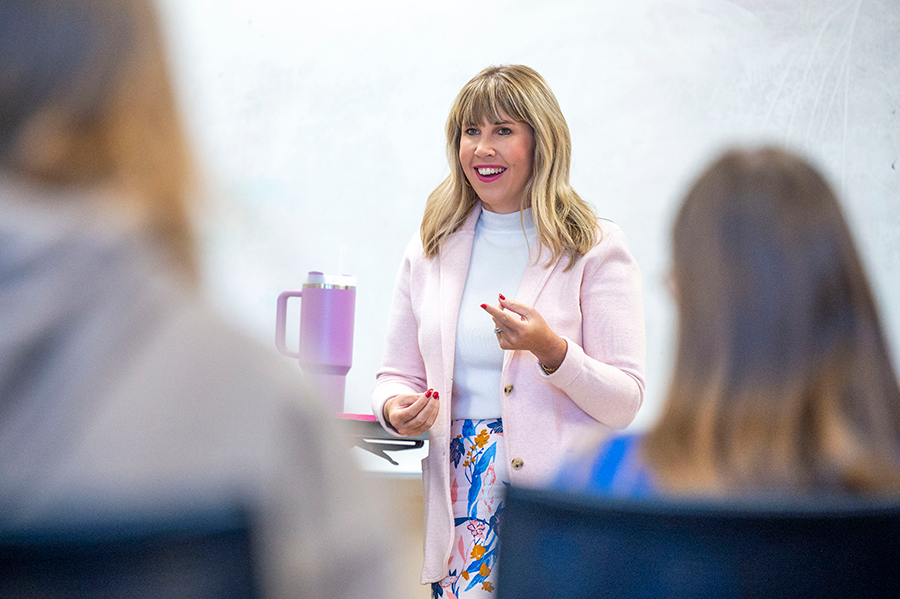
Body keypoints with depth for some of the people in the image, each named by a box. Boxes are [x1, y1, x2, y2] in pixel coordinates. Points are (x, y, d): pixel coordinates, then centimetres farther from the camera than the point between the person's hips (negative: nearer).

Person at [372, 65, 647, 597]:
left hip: (559, 498, -3)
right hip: (461, 499, 3)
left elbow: (626, 402, -6)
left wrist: (551, 350, -22)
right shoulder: (430, 248, 11)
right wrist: (396, 409, -7)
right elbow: (398, 373, 15)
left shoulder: (596, 249, -2)